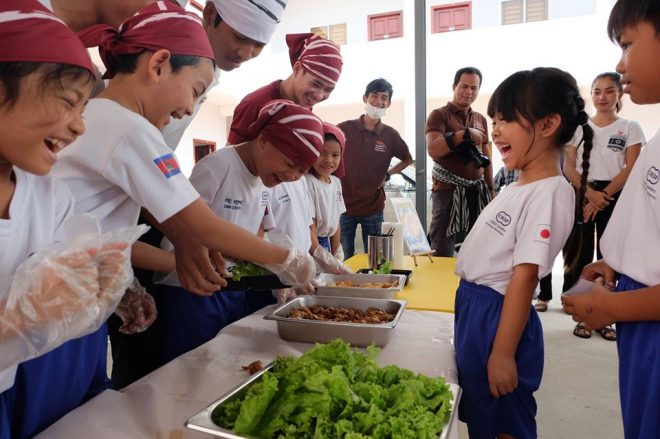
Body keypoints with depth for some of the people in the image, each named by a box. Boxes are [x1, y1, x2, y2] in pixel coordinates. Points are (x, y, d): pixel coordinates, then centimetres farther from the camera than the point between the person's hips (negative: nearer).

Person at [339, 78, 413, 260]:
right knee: (345, 260, 9)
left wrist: (388, 174, 3)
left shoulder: (390, 134, 0)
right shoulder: (344, 129, -6)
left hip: (374, 209, 2)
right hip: (344, 205, -1)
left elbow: (408, 159, 17)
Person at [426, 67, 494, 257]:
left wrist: (491, 189, 15)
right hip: (448, 191, -6)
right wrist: (465, 134, -21)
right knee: (443, 253, -4)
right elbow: (433, 149, -17)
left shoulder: (481, 120, 16)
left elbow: (486, 158, 19)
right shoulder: (439, 115, -2)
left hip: (477, 192, 6)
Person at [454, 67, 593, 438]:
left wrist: (503, 353, -21)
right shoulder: (519, 188, 10)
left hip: (498, 316, -9)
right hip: (473, 309, 9)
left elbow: (525, 275, -22)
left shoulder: (550, 193, -18)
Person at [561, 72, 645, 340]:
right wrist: (591, 194, -14)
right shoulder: (579, 126, 8)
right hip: (581, 195, 0)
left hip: (614, 198, 0)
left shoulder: (630, 128, 7)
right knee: (580, 255, -1)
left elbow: (631, 169, -3)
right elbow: (568, 167, 0)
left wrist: (603, 197, -13)